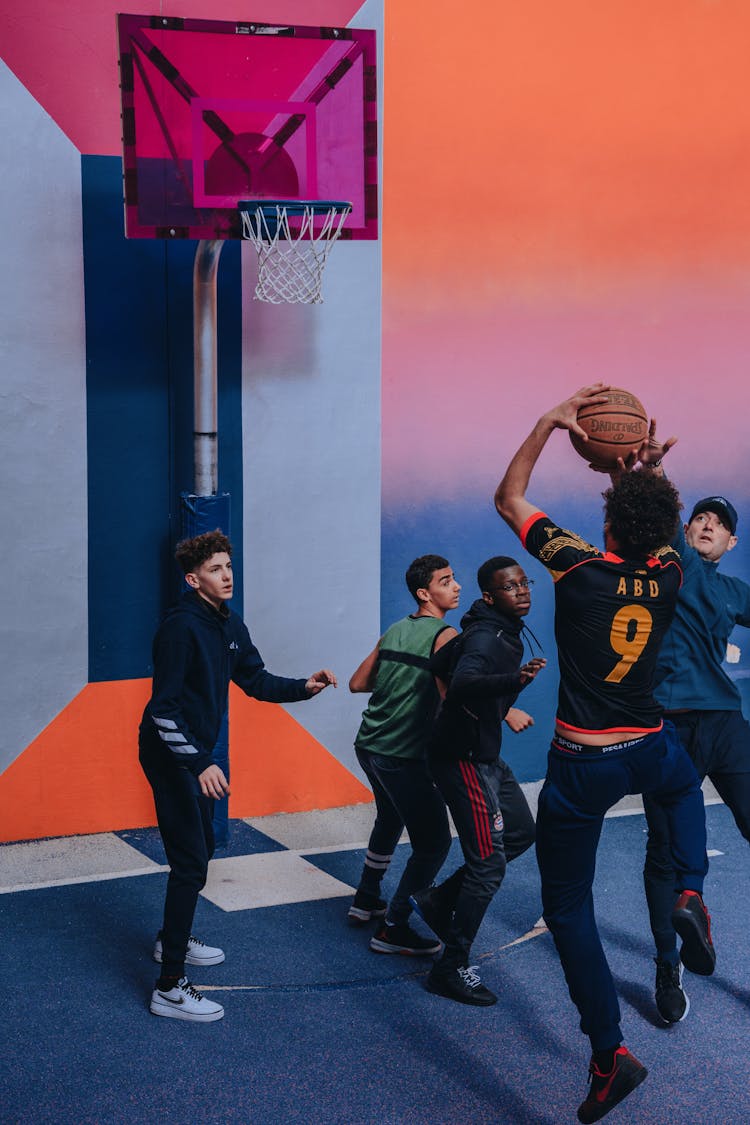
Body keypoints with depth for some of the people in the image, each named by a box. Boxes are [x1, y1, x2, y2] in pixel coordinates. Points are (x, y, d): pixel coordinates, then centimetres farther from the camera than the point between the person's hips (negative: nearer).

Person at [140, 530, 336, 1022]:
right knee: (191, 860, -12)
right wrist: (199, 763, -31)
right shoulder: (181, 626, -22)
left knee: (202, 847, 22)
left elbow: (256, 681, 14)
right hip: (169, 754, -10)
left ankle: (173, 938, 43)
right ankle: (170, 988, -10)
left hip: (195, 753, 10)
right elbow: (163, 706, -25)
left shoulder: (230, 626, 6)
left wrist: (304, 687, -3)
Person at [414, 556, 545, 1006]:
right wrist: (514, 679, -58)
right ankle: (452, 968, -1)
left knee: (521, 832, 19)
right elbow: (462, 683, -44)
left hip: (486, 756, 10)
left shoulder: (504, 633, 7)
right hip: (464, 760, -10)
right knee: (489, 863, -9)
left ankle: (441, 899, 22)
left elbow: (438, 663, 18)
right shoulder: (486, 639, -23)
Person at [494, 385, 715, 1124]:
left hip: (582, 764, -4)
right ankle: (689, 893, 14)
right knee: (685, 785, 40)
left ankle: (609, 1054, -3)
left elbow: (508, 499, 0)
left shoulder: (580, 567, -15)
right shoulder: (668, 576, -3)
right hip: (650, 751, 4)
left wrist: (549, 423, 3)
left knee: (567, 906, 6)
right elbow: (658, 525, 24)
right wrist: (646, 470, 20)